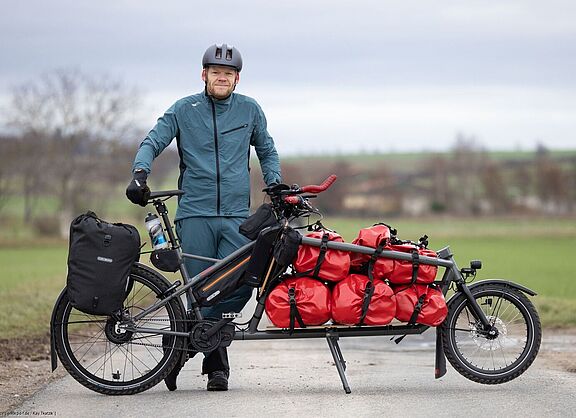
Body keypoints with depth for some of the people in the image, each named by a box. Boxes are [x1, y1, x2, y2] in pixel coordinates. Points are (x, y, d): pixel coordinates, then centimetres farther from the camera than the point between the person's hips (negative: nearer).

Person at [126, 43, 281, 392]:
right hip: (195, 214, -2)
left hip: (237, 216, 2)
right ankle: (217, 365, 10)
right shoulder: (184, 110, 7)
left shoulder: (250, 110, 12)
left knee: (240, 286, -12)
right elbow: (152, 143, 5)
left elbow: (266, 150, 25)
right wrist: (140, 172, -13)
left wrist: (275, 183, 11)